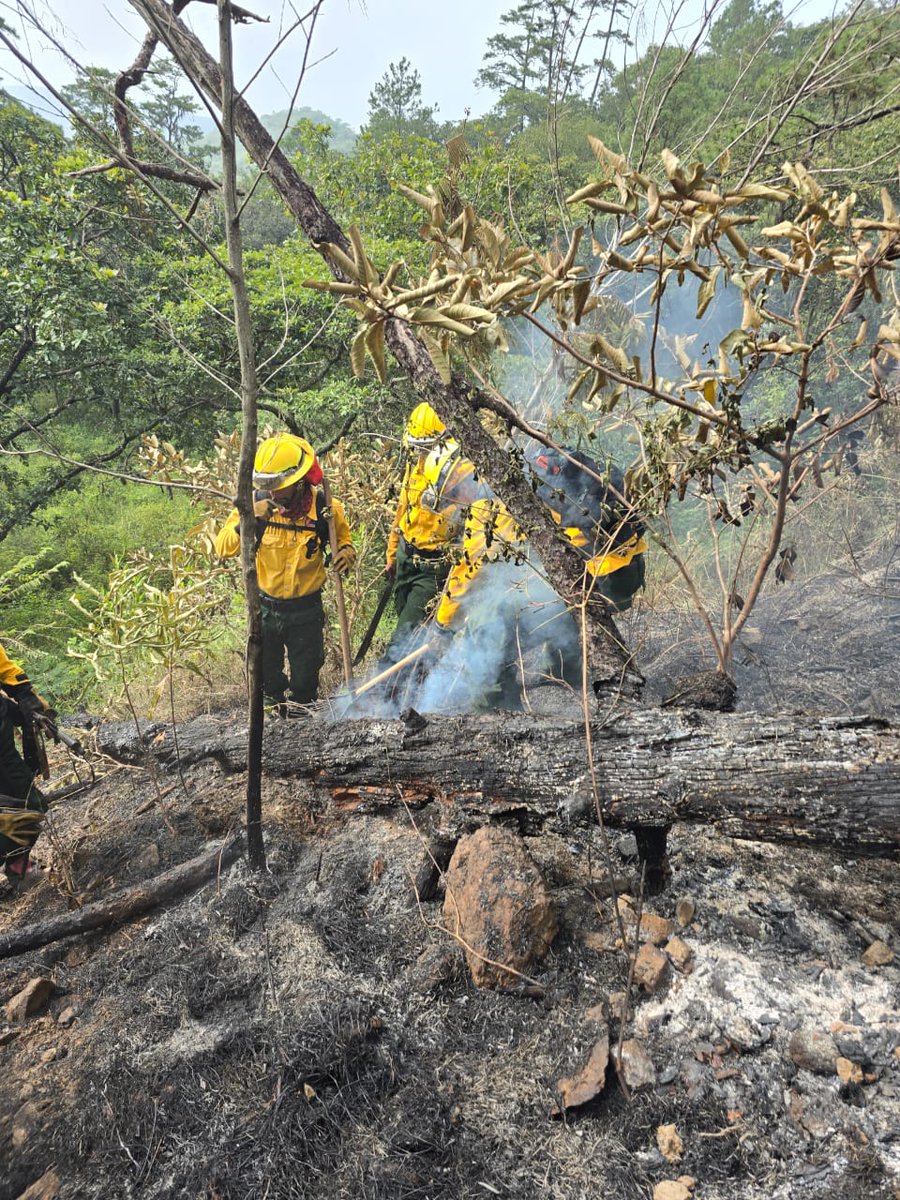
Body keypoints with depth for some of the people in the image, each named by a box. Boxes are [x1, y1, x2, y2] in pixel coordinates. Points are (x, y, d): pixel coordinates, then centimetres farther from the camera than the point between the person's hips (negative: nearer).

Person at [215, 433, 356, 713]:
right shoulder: (258, 503, -15)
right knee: (266, 678, 18)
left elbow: (344, 541, 5)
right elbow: (223, 548, -17)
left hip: (307, 609, -1)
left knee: (305, 681, 15)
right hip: (266, 607, 1)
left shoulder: (324, 508, -16)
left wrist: (347, 553, -18)